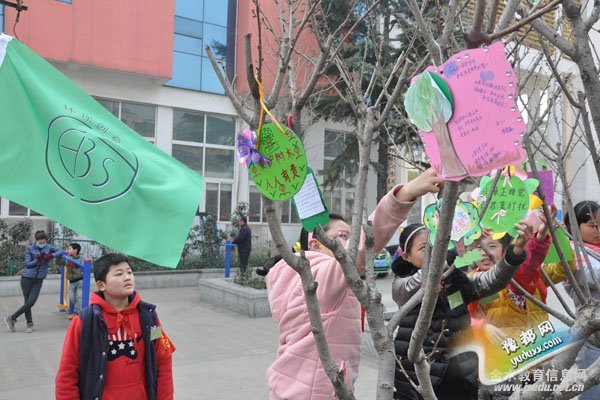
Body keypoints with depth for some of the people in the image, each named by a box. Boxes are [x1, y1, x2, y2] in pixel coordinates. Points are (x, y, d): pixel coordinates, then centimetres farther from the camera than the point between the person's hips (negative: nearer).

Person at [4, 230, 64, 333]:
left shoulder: (48, 248, 2)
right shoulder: (30, 249, -6)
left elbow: (61, 251, -4)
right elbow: (27, 264, -12)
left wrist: (52, 255, -22)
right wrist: (38, 260, -30)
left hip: (38, 280, 2)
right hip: (27, 278, -2)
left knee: (31, 302, -7)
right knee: (27, 302, -1)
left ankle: (12, 318, 9)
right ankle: (29, 324, 13)